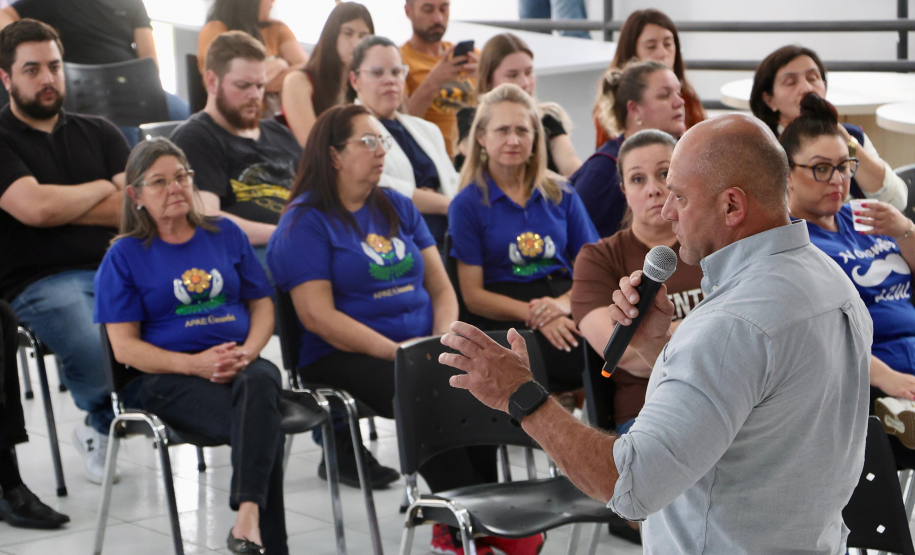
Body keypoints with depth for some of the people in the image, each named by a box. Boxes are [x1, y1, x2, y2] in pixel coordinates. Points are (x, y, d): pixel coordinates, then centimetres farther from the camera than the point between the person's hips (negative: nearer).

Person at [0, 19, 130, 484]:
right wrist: (101, 189, 4)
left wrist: (59, 205, -2)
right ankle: (102, 422, 3)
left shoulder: (99, 133, 20)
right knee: (97, 352, -35)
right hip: (40, 281, -4)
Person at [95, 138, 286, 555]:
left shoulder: (225, 234, 17)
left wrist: (246, 353, -7)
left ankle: (247, 518, -49)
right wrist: (194, 364, -15)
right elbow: (124, 347, 0)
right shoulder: (125, 256, 7)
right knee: (263, 426, -34)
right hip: (164, 378, -3)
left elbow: (262, 305, 16)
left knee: (261, 381, -38)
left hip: (239, 365, 3)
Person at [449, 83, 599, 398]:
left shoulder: (561, 196, 20)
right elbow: (473, 295, 2)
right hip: (505, 320, -4)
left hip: (568, 303, 4)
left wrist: (564, 304, -11)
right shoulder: (468, 204, 9)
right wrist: (531, 314, -16)